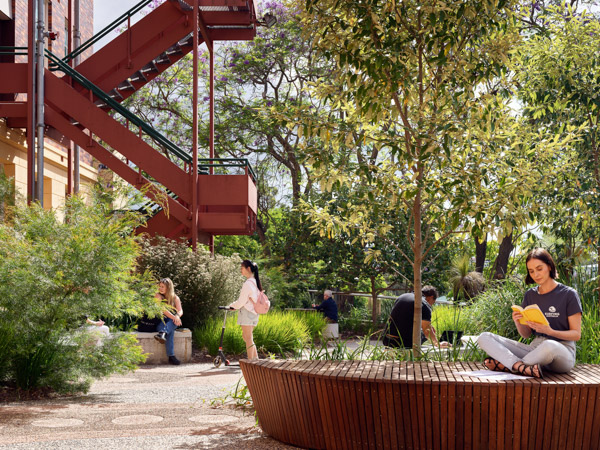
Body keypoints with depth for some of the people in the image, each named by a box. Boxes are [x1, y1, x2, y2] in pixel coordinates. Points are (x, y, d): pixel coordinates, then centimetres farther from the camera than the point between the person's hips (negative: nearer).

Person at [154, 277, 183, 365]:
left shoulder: (175, 298, 12)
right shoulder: (158, 295, 2)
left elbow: (180, 311, -3)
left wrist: (177, 316, -30)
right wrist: (173, 317, -31)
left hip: (172, 322, 3)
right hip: (160, 322, -2)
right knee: (170, 331, -35)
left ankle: (162, 333, -58)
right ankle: (171, 356, -46)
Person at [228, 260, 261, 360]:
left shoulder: (248, 283, -17)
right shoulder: (255, 282, 12)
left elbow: (242, 301, -15)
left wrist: (232, 306, 3)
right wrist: (235, 305, 18)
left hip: (247, 313, -9)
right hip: (254, 313, 9)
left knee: (248, 338, -2)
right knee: (245, 336, 18)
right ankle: (255, 358, 17)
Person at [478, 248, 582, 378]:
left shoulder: (568, 294, -2)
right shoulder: (530, 295, 13)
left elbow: (576, 334, -4)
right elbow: (526, 334, 13)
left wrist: (550, 331, -21)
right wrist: (518, 322, -10)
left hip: (562, 354, -5)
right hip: (535, 347, 5)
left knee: (550, 346, -44)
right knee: (484, 338, -11)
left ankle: (508, 365, -22)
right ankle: (524, 367, -33)